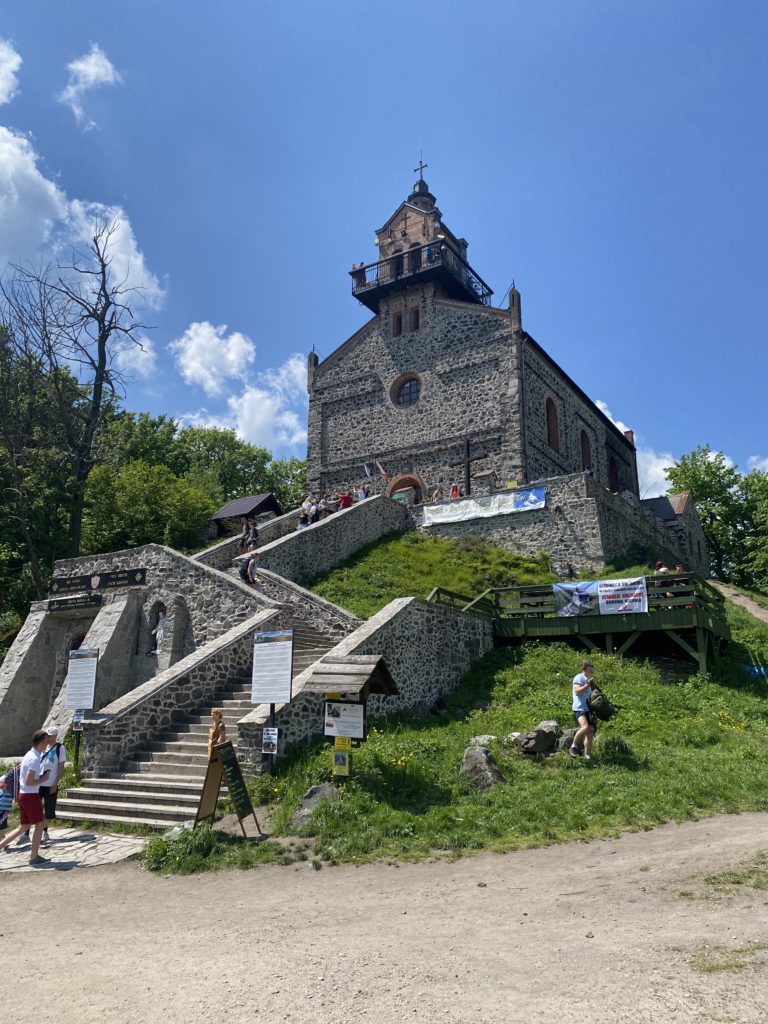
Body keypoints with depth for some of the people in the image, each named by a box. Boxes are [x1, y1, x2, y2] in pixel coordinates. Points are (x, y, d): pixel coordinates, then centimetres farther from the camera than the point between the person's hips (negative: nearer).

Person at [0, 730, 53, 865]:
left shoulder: (29, 754, 10)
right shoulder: (35, 759, -21)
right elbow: (29, 782, -23)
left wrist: (42, 776, 9)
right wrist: (43, 779, -11)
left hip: (23, 794, 9)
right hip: (31, 796, -9)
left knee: (24, 827, 17)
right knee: (39, 825, 2)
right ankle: (34, 857, 9)